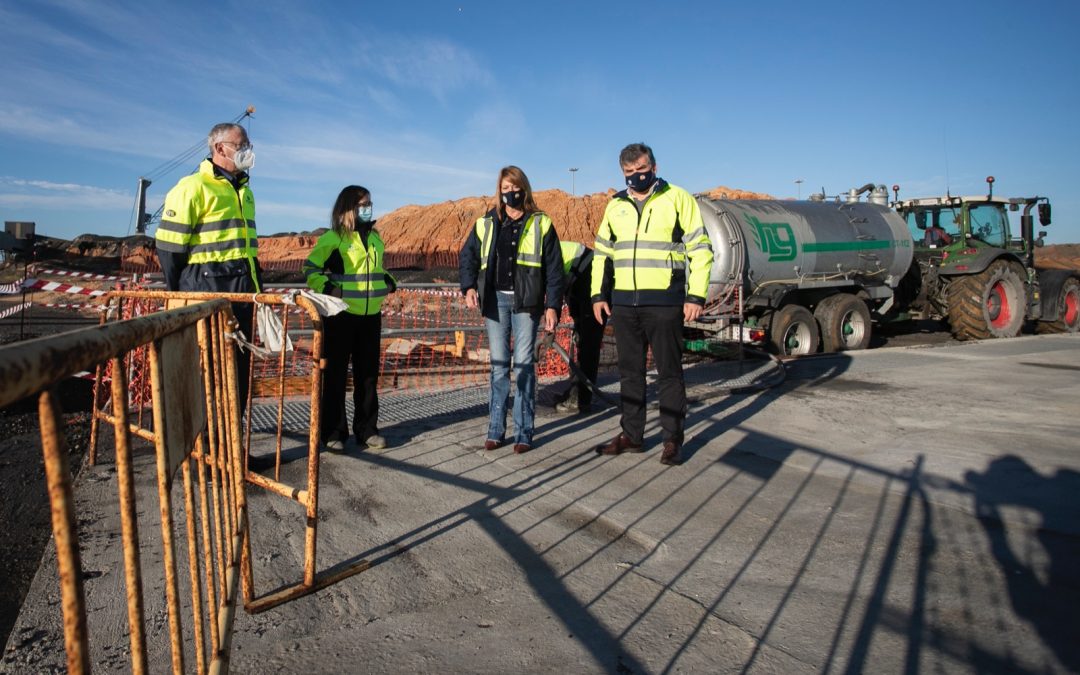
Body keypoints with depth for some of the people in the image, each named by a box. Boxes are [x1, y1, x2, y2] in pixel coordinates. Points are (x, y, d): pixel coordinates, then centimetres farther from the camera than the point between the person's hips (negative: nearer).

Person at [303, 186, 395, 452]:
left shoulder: (375, 237, 13)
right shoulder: (333, 238, -6)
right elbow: (311, 266, -2)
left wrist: (388, 281, 8)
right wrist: (326, 288, -16)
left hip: (371, 315, 6)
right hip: (341, 315, -6)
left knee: (368, 374, 11)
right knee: (335, 374, 3)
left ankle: (367, 430, 21)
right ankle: (333, 432, 13)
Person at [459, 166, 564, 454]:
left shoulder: (541, 224, 2)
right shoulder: (486, 223, 8)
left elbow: (554, 268, 1)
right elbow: (467, 255, 15)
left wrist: (553, 305, -5)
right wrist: (469, 287, -1)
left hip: (526, 302, -2)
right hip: (495, 300, 3)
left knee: (524, 364, -2)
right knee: (499, 365, 7)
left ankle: (523, 432, 6)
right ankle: (495, 430, 14)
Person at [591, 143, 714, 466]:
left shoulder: (677, 199, 0)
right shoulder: (615, 206, 13)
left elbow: (700, 248, -3)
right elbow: (602, 252, 19)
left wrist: (696, 296, -10)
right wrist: (598, 294, 10)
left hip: (664, 303, -5)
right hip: (623, 304, 5)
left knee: (669, 371, 3)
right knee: (630, 372, 12)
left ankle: (673, 440, 13)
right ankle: (631, 434, 23)